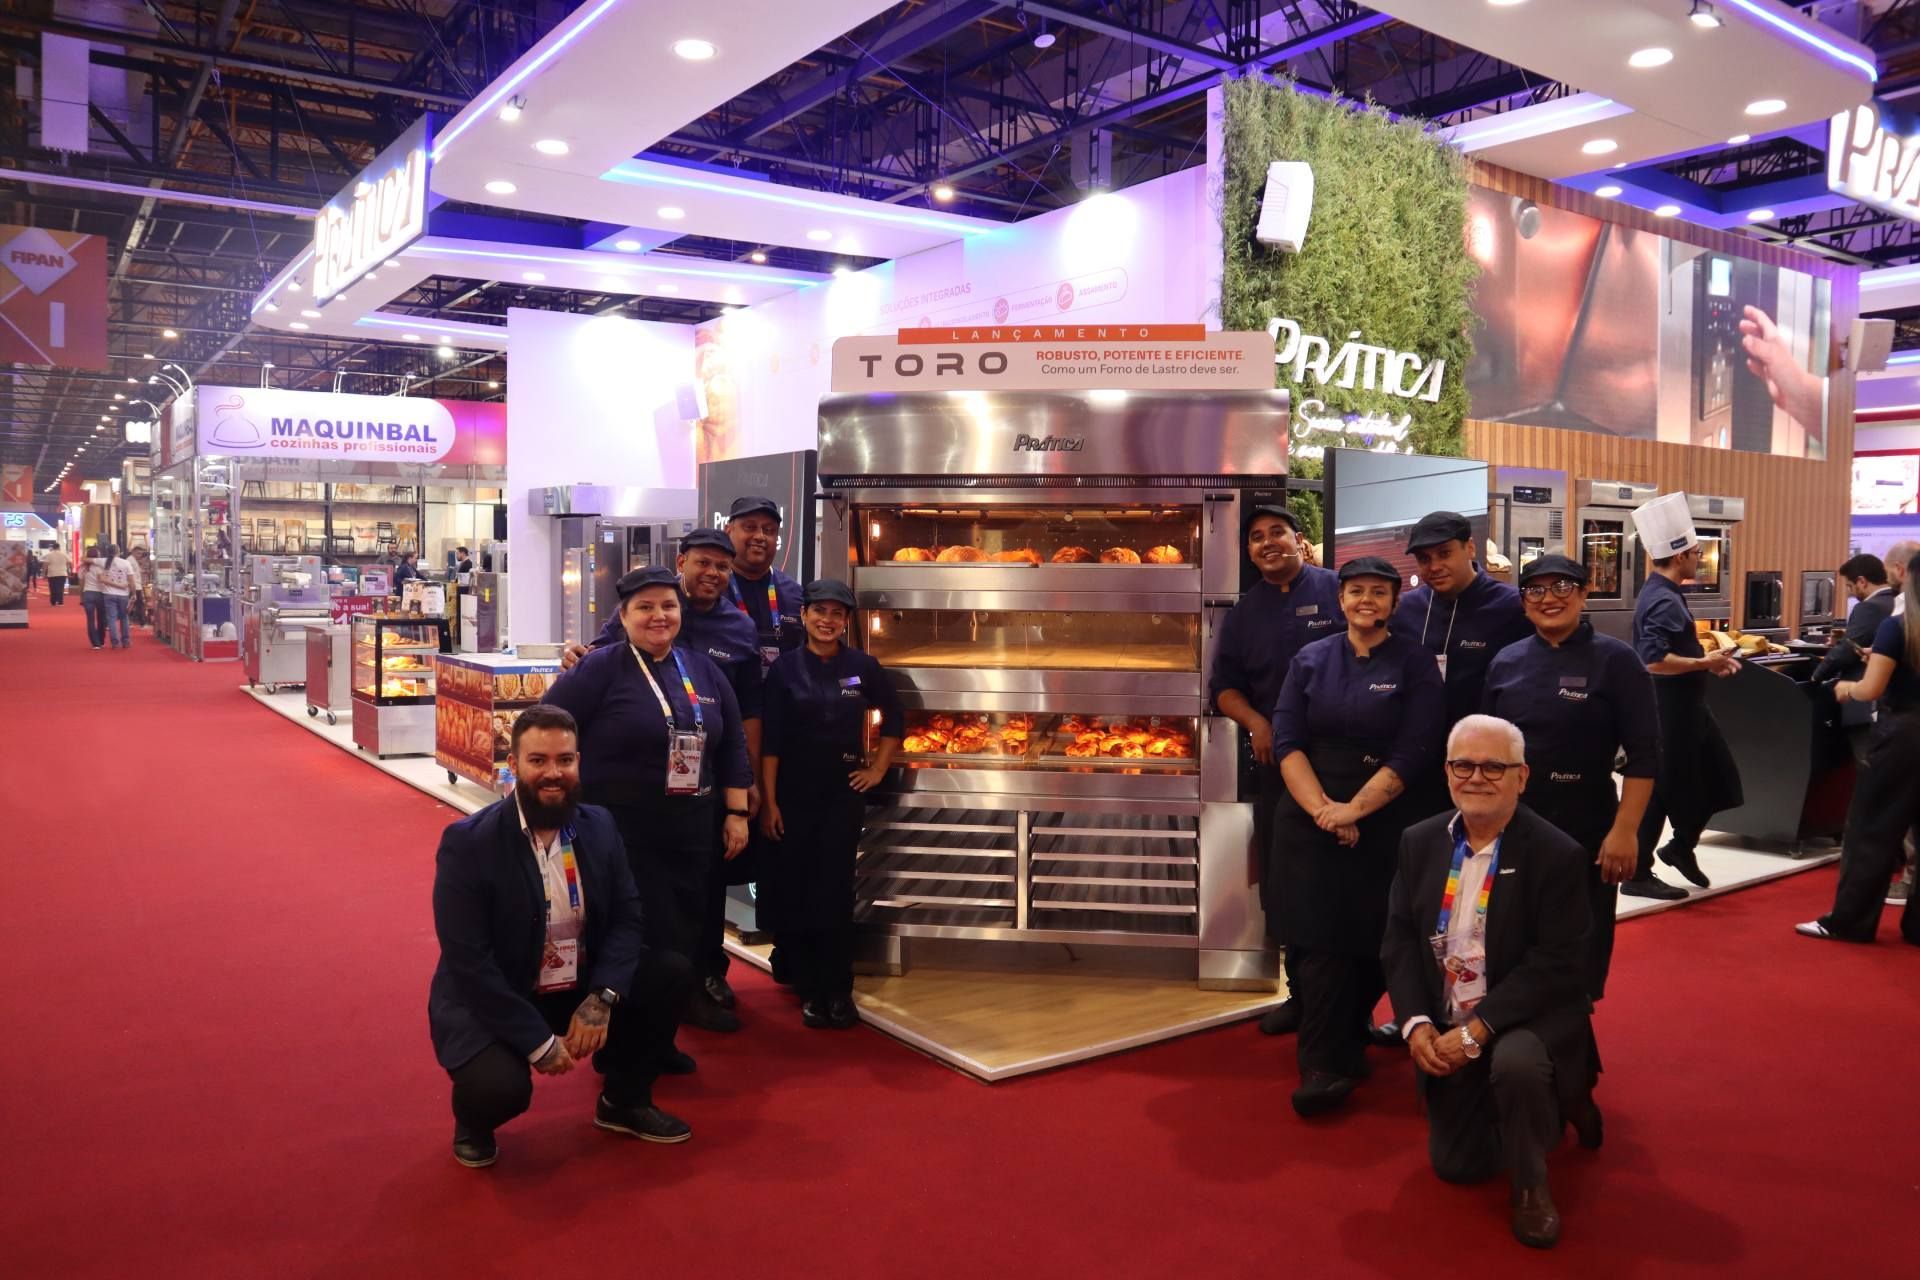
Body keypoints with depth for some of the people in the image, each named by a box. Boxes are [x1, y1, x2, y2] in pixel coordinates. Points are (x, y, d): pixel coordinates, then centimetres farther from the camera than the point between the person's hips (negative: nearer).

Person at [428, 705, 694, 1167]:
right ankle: (473, 1121, 9)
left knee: (671, 972, -11)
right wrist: (538, 1040, -23)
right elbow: (468, 961, -22)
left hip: (580, 989, 6)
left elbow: (626, 917, -2)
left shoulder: (599, 825, -3)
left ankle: (623, 1101, 13)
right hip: (490, 1000, -5)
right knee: (500, 1087, -32)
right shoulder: (468, 842, -20)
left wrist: (601, 999, -19)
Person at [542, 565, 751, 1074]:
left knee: (681, 940, 11)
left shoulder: (702, 667, 9)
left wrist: (736, 811, 9)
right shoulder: (601, 668, -7)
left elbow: (732, 743, 13)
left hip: (690, 832, 5)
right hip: (619, 831, -5)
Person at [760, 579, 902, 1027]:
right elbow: (770, 740, -5)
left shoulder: (862, 666, 0)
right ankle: (809, 991, 17)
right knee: (792, 891, 3)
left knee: (835, 892, -1)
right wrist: (768, 801, -9)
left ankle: (838, 992, 9)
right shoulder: (785, 667, -3)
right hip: (793, 791, 0)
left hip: (844, 791, 0)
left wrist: (878, 770, 7)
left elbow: (893, 719, 14)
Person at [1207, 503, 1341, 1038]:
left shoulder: (1336, 590, -2)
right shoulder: (1244, 611, 12)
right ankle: (1301, 990, 22)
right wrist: (1254, 721, -6)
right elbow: (1223, 687, 12)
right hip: (1273, 759, 4)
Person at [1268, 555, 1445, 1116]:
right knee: (1319, 938, -5)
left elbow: (1413, 752, -7)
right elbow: (1287, 740, 2)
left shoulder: (1415, 664, 1)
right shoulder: (1311, 660, 8)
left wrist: (1354, 809, -14)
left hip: (1382, 823, -1)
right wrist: (1321, 808, -12)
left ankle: (1346, 1042, 25)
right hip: (1308, 821, 1)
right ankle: (1324, 1064, 1)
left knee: (1369, 940, 3)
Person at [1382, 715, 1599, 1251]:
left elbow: (1553, 965, -20)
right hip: (1445, 1028, 5)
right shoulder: (1419, 841, -1)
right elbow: (1400, 939, -1)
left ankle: (1531, 1185, -7)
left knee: (1516, 1064, -39)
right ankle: (1547, 1105, 38)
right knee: (1457, 1164, 8)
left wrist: (1477, 1029, -26)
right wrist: (1416, 1024, -15)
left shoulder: (1558, 853, -15)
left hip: (1526, 1020, -5)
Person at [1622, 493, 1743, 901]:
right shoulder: (1662, 601, -23)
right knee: (1660, 790, -1)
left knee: (1718, 777, 19)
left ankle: (1681, 848, 32)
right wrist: (1704, 664, -21)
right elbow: (1653, 662, -31)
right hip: (1668, 711, -10)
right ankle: (1637, 875, 10)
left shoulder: (1663, 593, 10)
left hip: (1683, 708, 10)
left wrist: (1706, 660, 9)